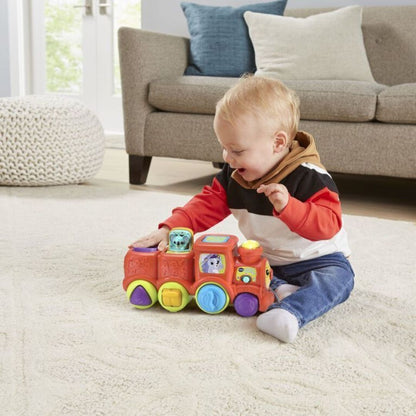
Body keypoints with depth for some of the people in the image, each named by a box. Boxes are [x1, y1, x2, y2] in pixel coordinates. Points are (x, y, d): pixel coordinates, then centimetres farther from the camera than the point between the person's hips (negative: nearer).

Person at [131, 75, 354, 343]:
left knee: (338, 277, -35)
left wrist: (287, 206, -46)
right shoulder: (233, 174, -2)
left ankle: (290, 312, -57)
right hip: (264, 261, 6)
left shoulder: (309, 177, -23)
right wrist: (171, 228, -17)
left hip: (314, 260, -6)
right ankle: (279, 290, -25)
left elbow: (328, 225, -31)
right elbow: (208, 205, -2)